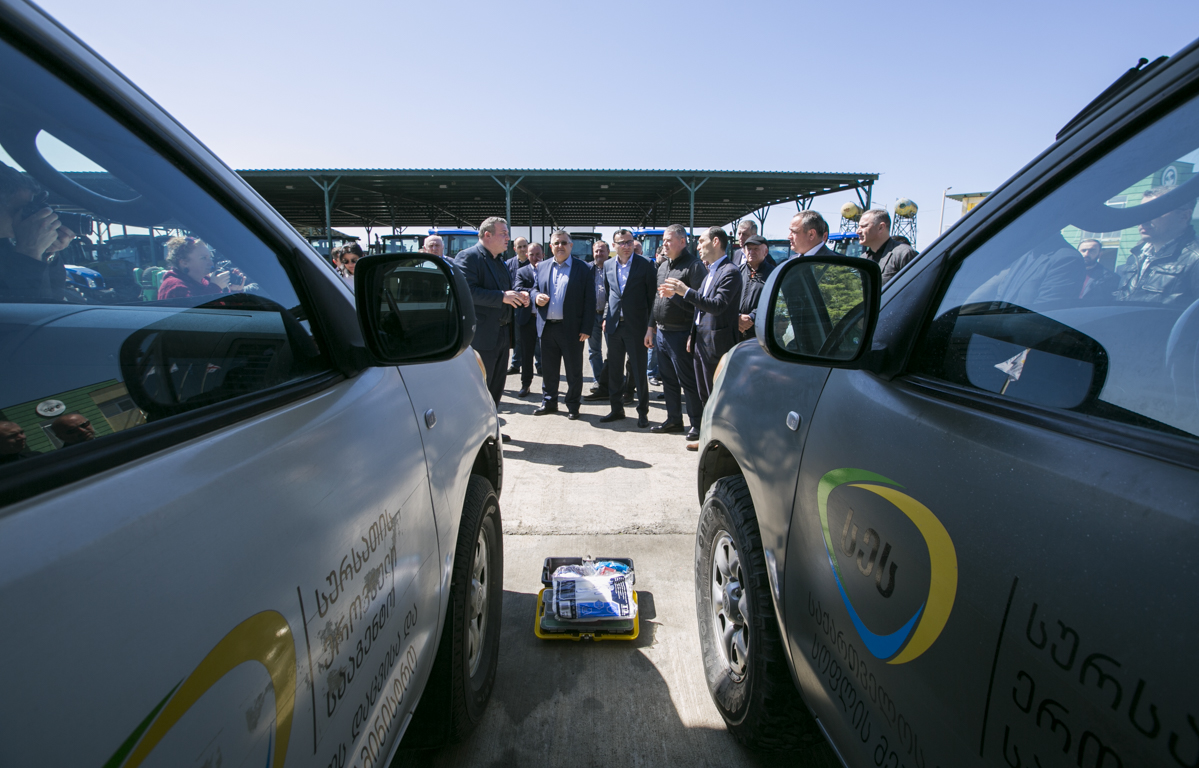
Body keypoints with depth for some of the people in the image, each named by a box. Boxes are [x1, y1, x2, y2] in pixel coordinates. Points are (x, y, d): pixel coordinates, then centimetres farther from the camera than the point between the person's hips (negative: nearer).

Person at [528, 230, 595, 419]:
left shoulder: (584, 269, -2)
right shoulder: (542, 267, 11)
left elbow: (590, 301, -5)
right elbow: (534, 289, 18)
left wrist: (586, 329, -11)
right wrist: (536, 296, -8)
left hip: (572, 329, -4)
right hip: (547, 327, 4)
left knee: (574, 370, 6)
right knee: (548, 368, 13)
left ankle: (573, 405, 19)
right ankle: (549, 402, 28)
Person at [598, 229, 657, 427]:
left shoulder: (644, 265, -5)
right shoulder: (608, 266, 8)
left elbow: (652, 297, -4)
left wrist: (651, 326, -8)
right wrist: (606, 318, 9)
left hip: (636, 325, -4)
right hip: (614, 325, 4)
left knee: (640, 371, 3)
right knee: (614, 370, 11)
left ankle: (643, 412, 15)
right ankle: (617, 409, 24)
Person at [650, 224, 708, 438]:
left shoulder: (694, 266, -10)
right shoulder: (663, 266, 16)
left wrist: (675, 294, -20)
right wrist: (652, 326, 17)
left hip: (680, 334, -8)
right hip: (661, 332, 8)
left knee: (687, 381, -2)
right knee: (668, 379, 15)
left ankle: (697, 424, 10)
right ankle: (674, 420, 27)